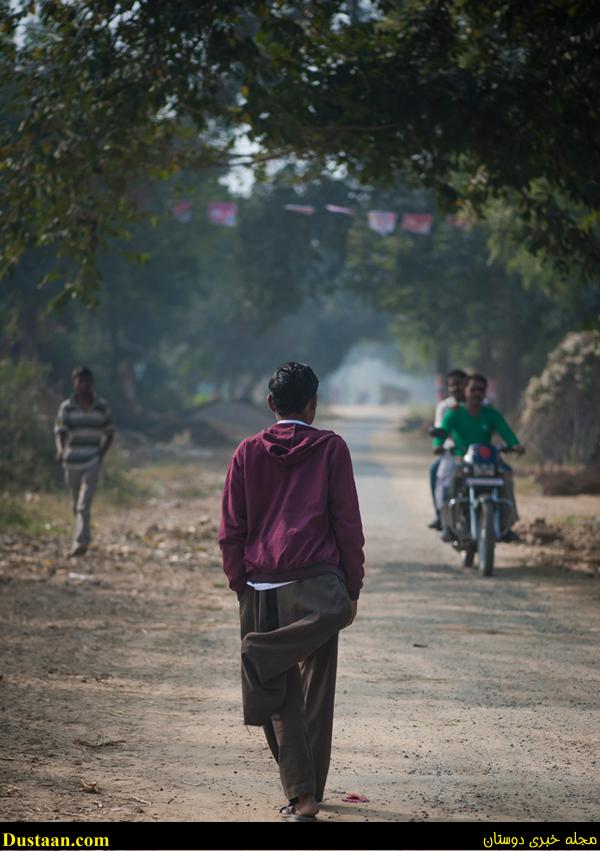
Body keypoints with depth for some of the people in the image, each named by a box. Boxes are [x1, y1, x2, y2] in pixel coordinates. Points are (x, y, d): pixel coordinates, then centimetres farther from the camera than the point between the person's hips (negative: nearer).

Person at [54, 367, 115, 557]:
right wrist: (60, 450, -21)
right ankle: (84, 535, 37)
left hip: (92, 462, -2)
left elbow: (109, 433, 12)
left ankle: (80, 542, -24)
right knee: (76, 504, 15)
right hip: (71, 462, 2)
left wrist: (102, 454, -2)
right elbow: (59, 432, 0)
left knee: (84, 504, -17)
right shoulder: (66, 407, 2)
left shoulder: (101, 407, 3)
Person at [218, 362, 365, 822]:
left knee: (283, 700, 5)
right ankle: (310, 791, 6)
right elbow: (348, 523, 0)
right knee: (315, 693, 6)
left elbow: (230, 531, 5)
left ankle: (300, 795, -2)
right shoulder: (331, 448, 1)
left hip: (261, 589, 2)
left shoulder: (248, 452, 6)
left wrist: (240, 585, 13)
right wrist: (354, 588, 7)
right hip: (316, 585, -2)